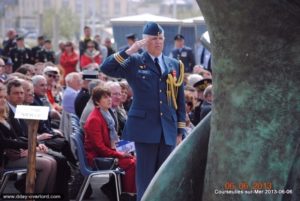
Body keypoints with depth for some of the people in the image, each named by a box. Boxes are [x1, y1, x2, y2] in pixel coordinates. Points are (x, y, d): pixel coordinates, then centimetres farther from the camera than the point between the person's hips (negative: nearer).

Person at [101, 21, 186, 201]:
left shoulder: (175, 65, 12)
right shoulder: (134, 62, 2)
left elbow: (180, 100, 13)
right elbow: (106, 68, -9)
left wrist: (180, 131, 8)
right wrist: (129, 51, -14)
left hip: (168, 129, 4)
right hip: (145, 127, -3)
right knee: (146, 176, -3)